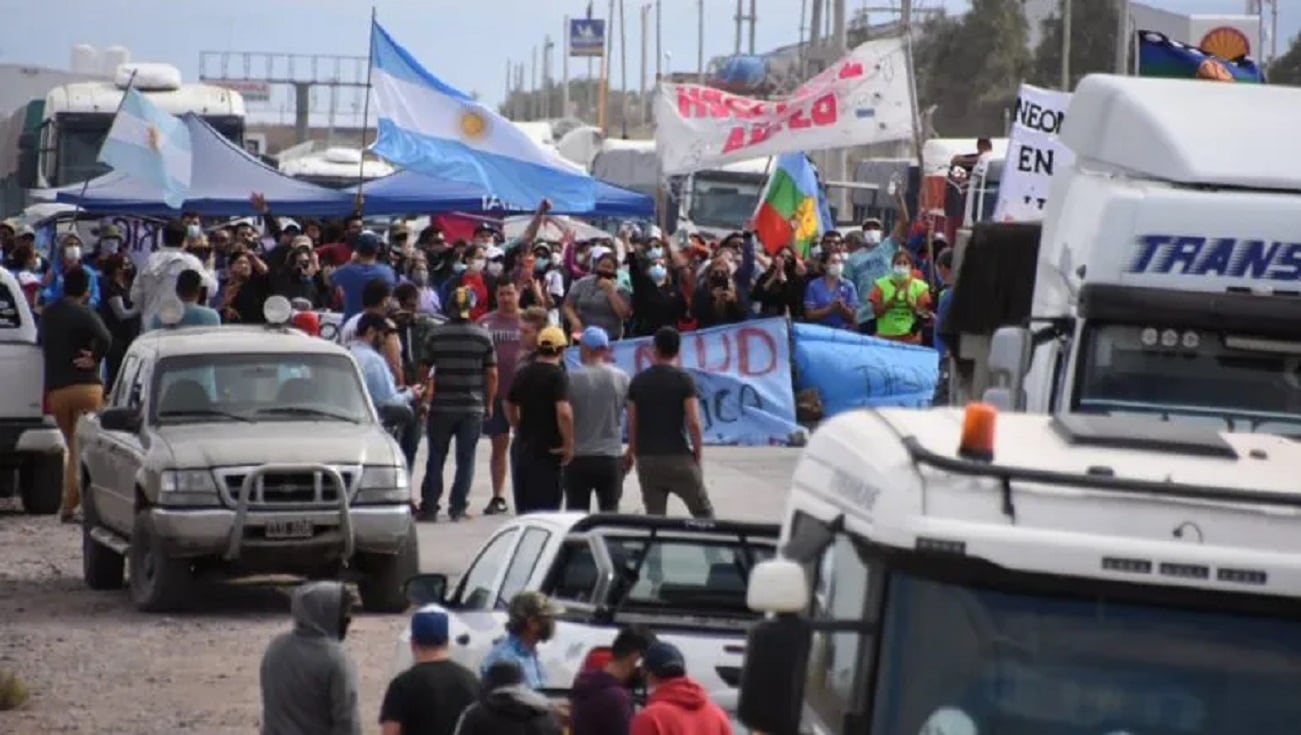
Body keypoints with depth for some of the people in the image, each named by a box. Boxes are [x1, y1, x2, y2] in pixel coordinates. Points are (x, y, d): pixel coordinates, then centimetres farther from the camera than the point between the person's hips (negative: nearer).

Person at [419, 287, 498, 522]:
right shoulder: (483, 336, -3)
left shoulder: (436, 335, -2)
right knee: (465, 459, 6)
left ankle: (429, 507, 8)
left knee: (436, 459, 8)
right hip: (473, 407, 0)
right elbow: (492, 373, -2)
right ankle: (457, 508, 3)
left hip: (442, 406, 0)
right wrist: (489, 403, 8)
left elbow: (425, 370, 1)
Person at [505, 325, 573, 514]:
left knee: (524, 507, 14)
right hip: (549, 449, -7)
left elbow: (510, 406, 21)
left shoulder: (523, 374, 8)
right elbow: (564, 412, -26)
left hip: (523, 448, 7)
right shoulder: (558, 376, -14)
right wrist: (568, 444, -16)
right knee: (546, 505, -3)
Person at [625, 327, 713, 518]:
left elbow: (632, 423, 6)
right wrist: (698, 451, 0)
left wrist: (631, 452, 20)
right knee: (702, 511, 6)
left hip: (647, 458, 3)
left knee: (654, 515, 7)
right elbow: (693, 422, -12)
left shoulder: (638, 381, 4)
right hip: (678, 457, -3)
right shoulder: (683, 379, -7)